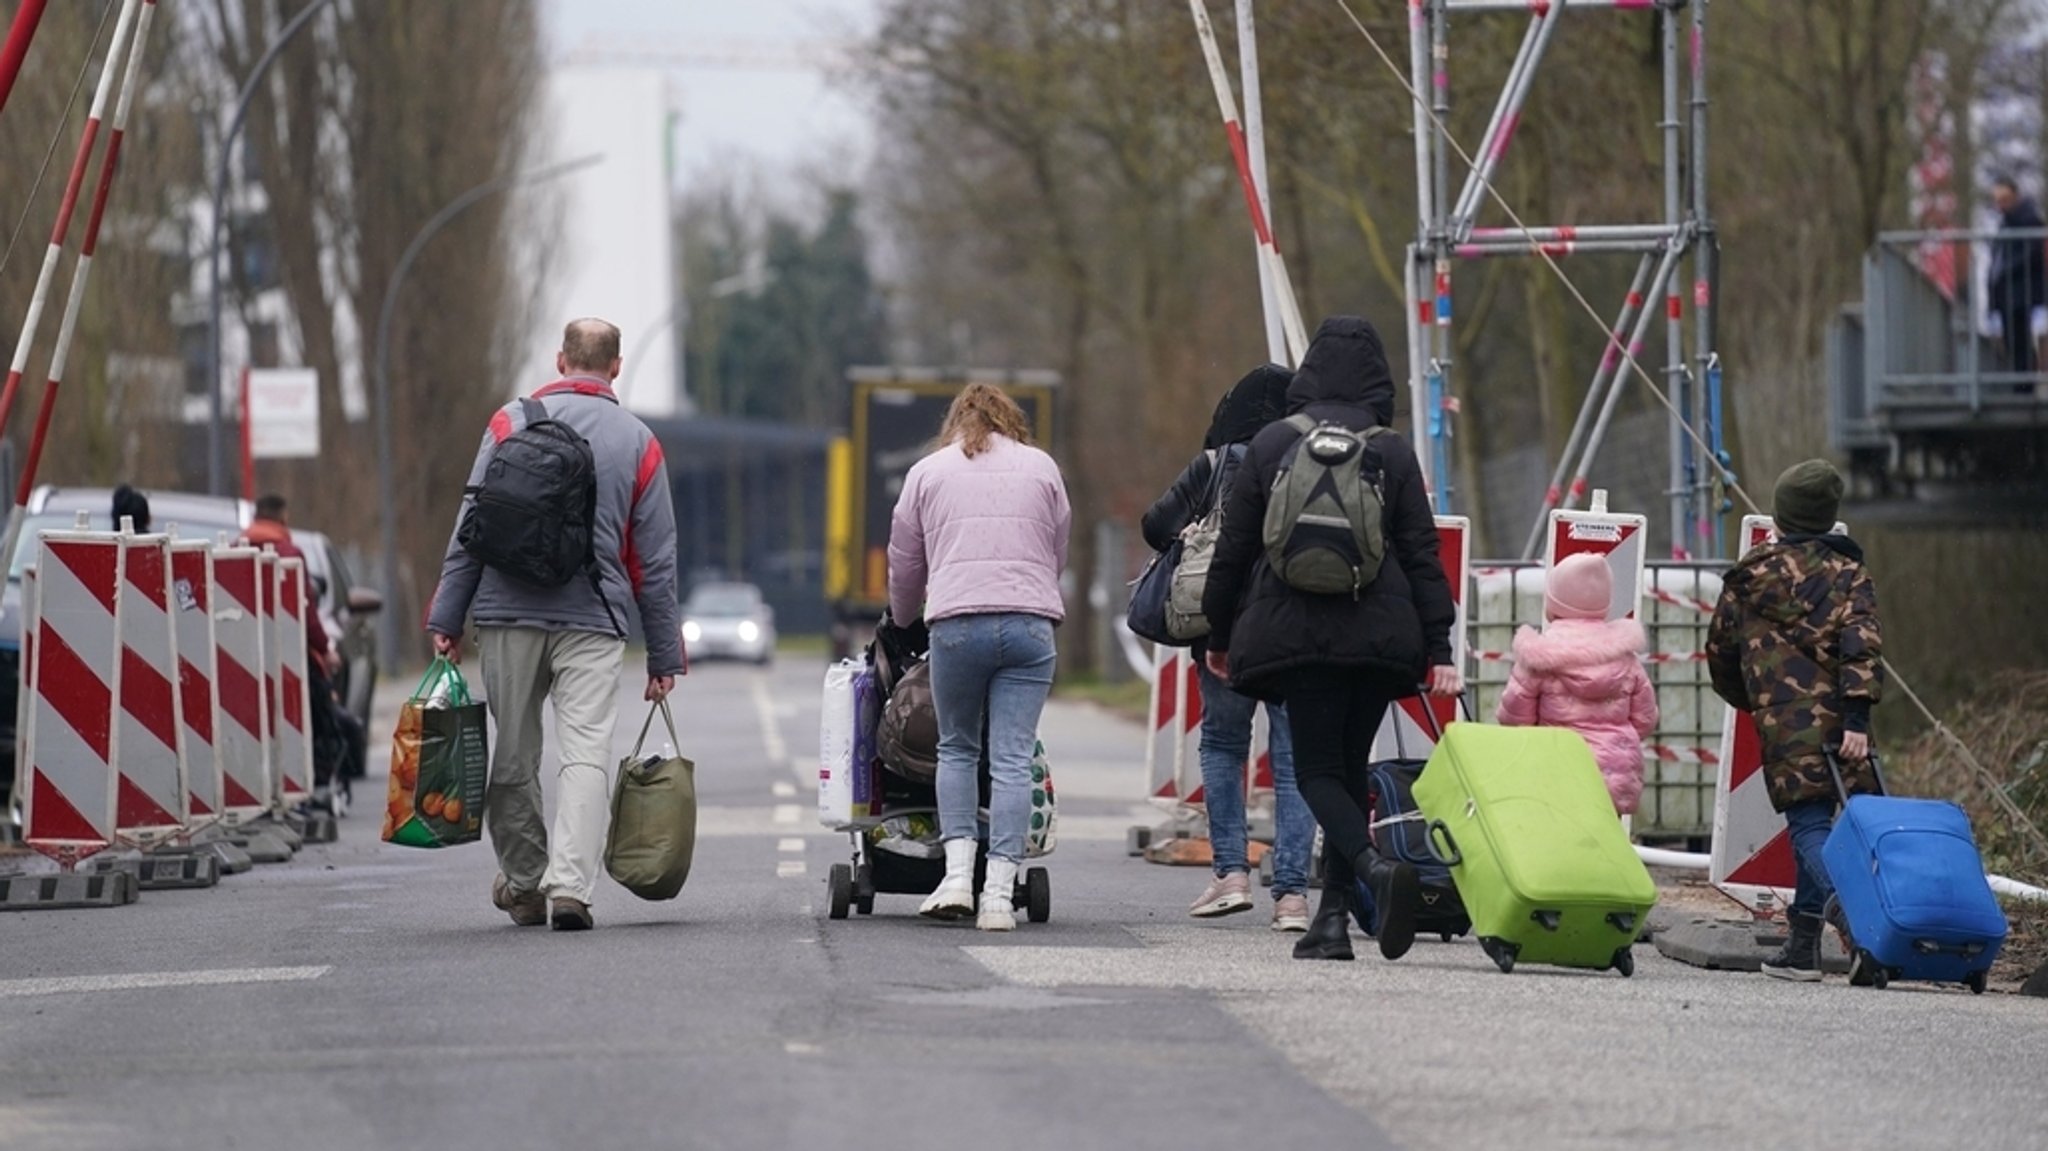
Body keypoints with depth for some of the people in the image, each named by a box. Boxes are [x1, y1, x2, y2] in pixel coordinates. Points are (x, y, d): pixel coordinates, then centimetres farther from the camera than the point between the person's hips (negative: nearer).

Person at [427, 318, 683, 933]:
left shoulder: (511, 423, 4)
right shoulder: (638, 442, 7)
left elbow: (471, 529, 1)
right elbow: (655, 560, 7)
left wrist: (447, 617, 4)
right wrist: (664, 657, 11)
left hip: (509, 613, 1)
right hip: (593, 623, -1)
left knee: (513, 756, 12)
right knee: (586, 754, -6)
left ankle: (525, 883, 23)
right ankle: (570, 886, -20)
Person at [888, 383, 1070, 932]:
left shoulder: (928, 472, 15)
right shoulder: (1042, 467, 16)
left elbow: (904, 564, 19)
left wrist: (904, 620, 37)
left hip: (956, 622, 0)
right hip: (1030, 620, 0)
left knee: (957, 748, 14)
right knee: (1012, 759, -1)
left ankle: (957, 874, 1)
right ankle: (999, 894, -7)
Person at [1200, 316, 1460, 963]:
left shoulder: (1271, 446, 4)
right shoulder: (1393, 452, 5)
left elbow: (1234, 548, 7)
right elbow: (1422, 556, 2)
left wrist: (1219, 635, 18)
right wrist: (1438, 650, 3)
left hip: (1296, 632, -2)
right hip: (1382, 635, 2)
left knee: (1317, 770, 0)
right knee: (1350, 765, 11)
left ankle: (1377, 869, -28)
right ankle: (1333, 916, 6)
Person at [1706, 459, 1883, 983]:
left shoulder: (1748, 577, 11)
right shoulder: (1849, 574, 7)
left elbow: (1720, 653, 19)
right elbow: (1861, 646, -8)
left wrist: (1750, 702, 37)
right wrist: (1858, 718, -15)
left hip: (1782, 723, -1)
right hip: (1836, 720, 1)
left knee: (1809, 825, -10)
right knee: (1816, 823, 12)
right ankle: (1802, 945, 12)